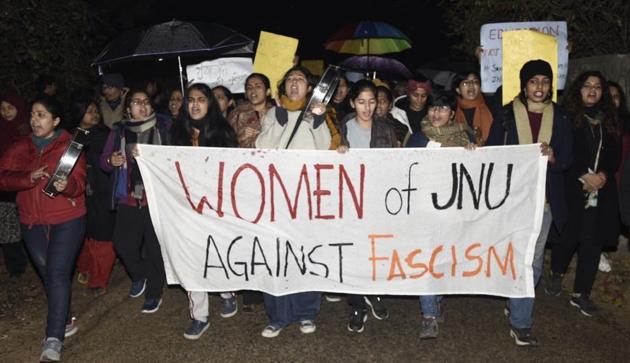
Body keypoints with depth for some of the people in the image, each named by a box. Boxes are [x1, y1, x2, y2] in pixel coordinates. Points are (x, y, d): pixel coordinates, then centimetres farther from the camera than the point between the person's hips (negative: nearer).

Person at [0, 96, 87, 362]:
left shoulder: (69, 145, -5)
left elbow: (79, 182, -14)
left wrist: (66, 185, -37)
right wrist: (29, 178, -22)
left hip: (67, 220, -5)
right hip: (32, 223, 5)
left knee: (58, 274, -9)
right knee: (47, 274, 14)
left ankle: (54, 339, -6)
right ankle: (64, 322, 32)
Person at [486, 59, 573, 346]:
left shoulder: (560, 117, 6)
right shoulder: (507, 114, -1)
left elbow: (567, 159, 4)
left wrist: (552, 157, -18)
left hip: (544, 198, 3)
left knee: (533, 260, 9)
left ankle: (515, 305, 28)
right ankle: (520, 322, 12)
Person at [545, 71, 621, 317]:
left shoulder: (610, 120, 13)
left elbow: (615, 155, 10)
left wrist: (602, 175, -7)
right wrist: (585, 175, -15)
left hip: (601, 192, 4)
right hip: (571, 189, -4)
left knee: (592, 241, 3)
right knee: (568, 236, 1)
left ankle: (581, 294, 14)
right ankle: (557, 275, 31)